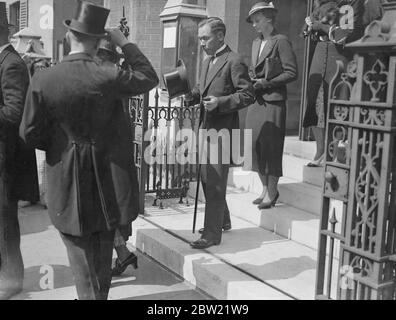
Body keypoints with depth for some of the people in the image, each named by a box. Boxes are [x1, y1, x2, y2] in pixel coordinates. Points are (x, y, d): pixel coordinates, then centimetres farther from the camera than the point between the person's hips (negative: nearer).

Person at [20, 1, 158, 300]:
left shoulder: (43, 80, -14)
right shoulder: (109, 77, -17)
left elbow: (30, 133, -6)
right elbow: (150, 78, 1)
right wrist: (124, 43, 3)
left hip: (68, 179, -1)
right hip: (108, 174, 1)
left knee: (80, 250, 12)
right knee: (103, 246, 20)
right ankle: (101, 290, 37)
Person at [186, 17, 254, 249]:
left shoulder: (234, 62, -11)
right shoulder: (208, 62, 16)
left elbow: (248, 95, -14)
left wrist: (220, 102, -24)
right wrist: (191, 97, 3)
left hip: (222, 130, -9)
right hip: (207, 128, 9)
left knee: (215, 182, -6)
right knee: (207, 178, 17)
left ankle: (212, 234, 1)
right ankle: (222, 221, 34)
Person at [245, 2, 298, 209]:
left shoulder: (281, 41, -7)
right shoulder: (255, 43, 16)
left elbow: (291, 73, -11)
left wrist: (266, 83, -14)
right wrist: (251, 81, 4)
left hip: (273, 101, -7)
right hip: (256, 101, 8)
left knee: (271, 147, -3)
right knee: (255, 146, 8)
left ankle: (271, 193, 8)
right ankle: (265, 189, 21)